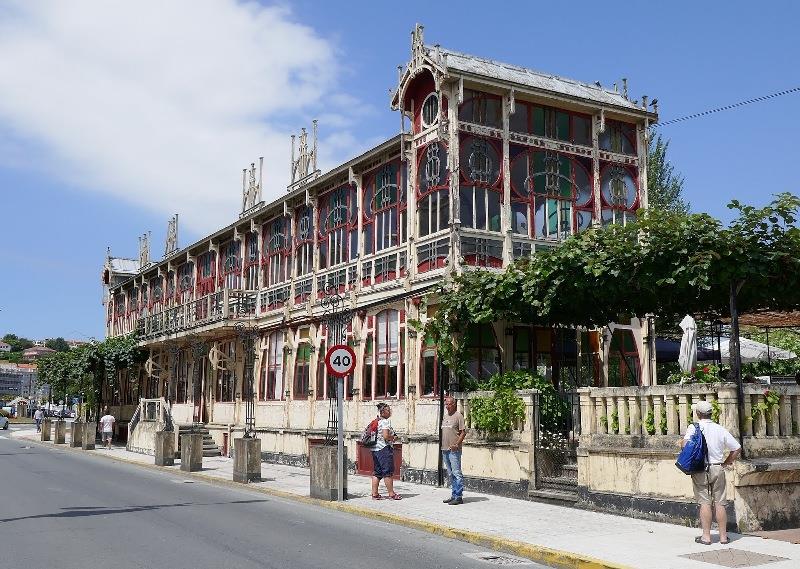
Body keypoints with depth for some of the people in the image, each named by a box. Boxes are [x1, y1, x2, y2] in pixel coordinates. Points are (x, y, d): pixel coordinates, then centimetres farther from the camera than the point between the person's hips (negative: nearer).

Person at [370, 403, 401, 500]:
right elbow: (385, 436, -22)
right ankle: (391, 494, 3)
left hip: (375, 449, 9)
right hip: (384, 449, -9)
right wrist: (394, 438, -4)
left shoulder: (376, 422, 14)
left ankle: (374, 493, 10)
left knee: (376, 472, 10)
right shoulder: (385, 422, -13)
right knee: (388, 472, -2)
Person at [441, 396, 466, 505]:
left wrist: (456, 444, -18)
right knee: (451, 474, 12)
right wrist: (442, 445, 15)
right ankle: (453, 495, 18)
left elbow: (463, 432, -10)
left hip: (454, 450, -8)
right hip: (445, 449, 8)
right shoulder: (445, 416, 17)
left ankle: (458, 497, -6)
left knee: (456, 473, -8)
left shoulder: (458, 416, -6)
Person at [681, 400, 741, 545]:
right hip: (718, 469, 3)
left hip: (700, 469, -3)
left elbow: (685, 444, -22)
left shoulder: (694, 428, -7)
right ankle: (723, 536, 14)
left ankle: (706, 536, 2)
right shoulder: (721, 429, 4)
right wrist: (726, 463, 13)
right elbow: (737, 448, 6)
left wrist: (681, 442, 1)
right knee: (719, 503, 8)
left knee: (705, 502, 1)